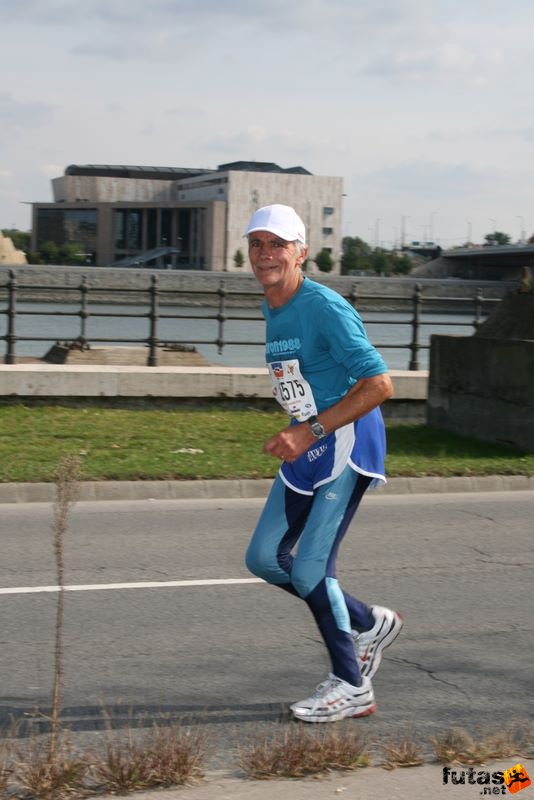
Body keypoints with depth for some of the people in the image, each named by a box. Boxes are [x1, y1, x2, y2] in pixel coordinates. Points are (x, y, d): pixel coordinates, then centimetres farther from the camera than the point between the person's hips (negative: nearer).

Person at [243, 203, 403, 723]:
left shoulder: (324, 308, -18)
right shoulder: (271, 309, 10)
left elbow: (378, 384, -23)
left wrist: (311, 431, -24)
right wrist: (297, 434, 14)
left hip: (346, 446, -9)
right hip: (306, 449, 9)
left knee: (309, 570, -10)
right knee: (264, 558, 8)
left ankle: (351, 687, 8)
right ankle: (369, 625, 24)